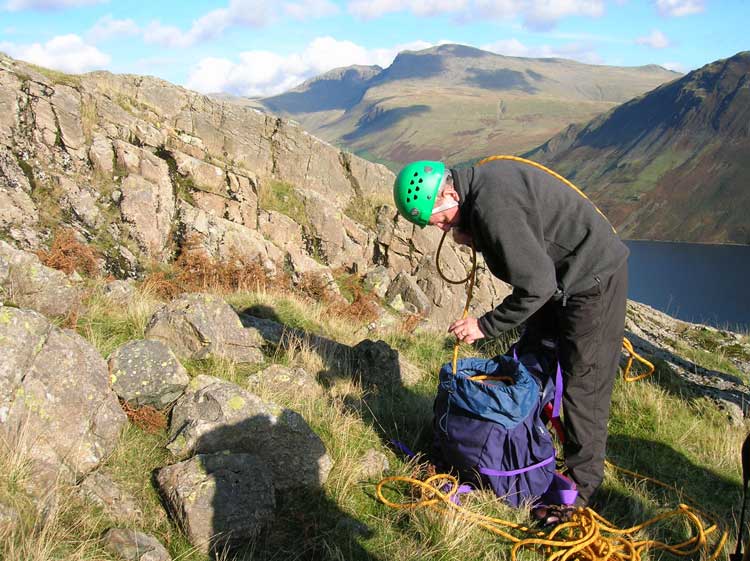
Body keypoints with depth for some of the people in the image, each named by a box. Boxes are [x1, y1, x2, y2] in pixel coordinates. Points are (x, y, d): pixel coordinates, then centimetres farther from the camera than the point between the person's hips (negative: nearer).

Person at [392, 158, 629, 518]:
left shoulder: (492, 205, -30)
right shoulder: (482, 180, 0)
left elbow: (536, 284, -29)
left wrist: (486, 325, -19)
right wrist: (473, 238, -6)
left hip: (593, 282, -10)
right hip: (560, 278, 10)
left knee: (581, 386, -3)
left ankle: (582, 485, 11)